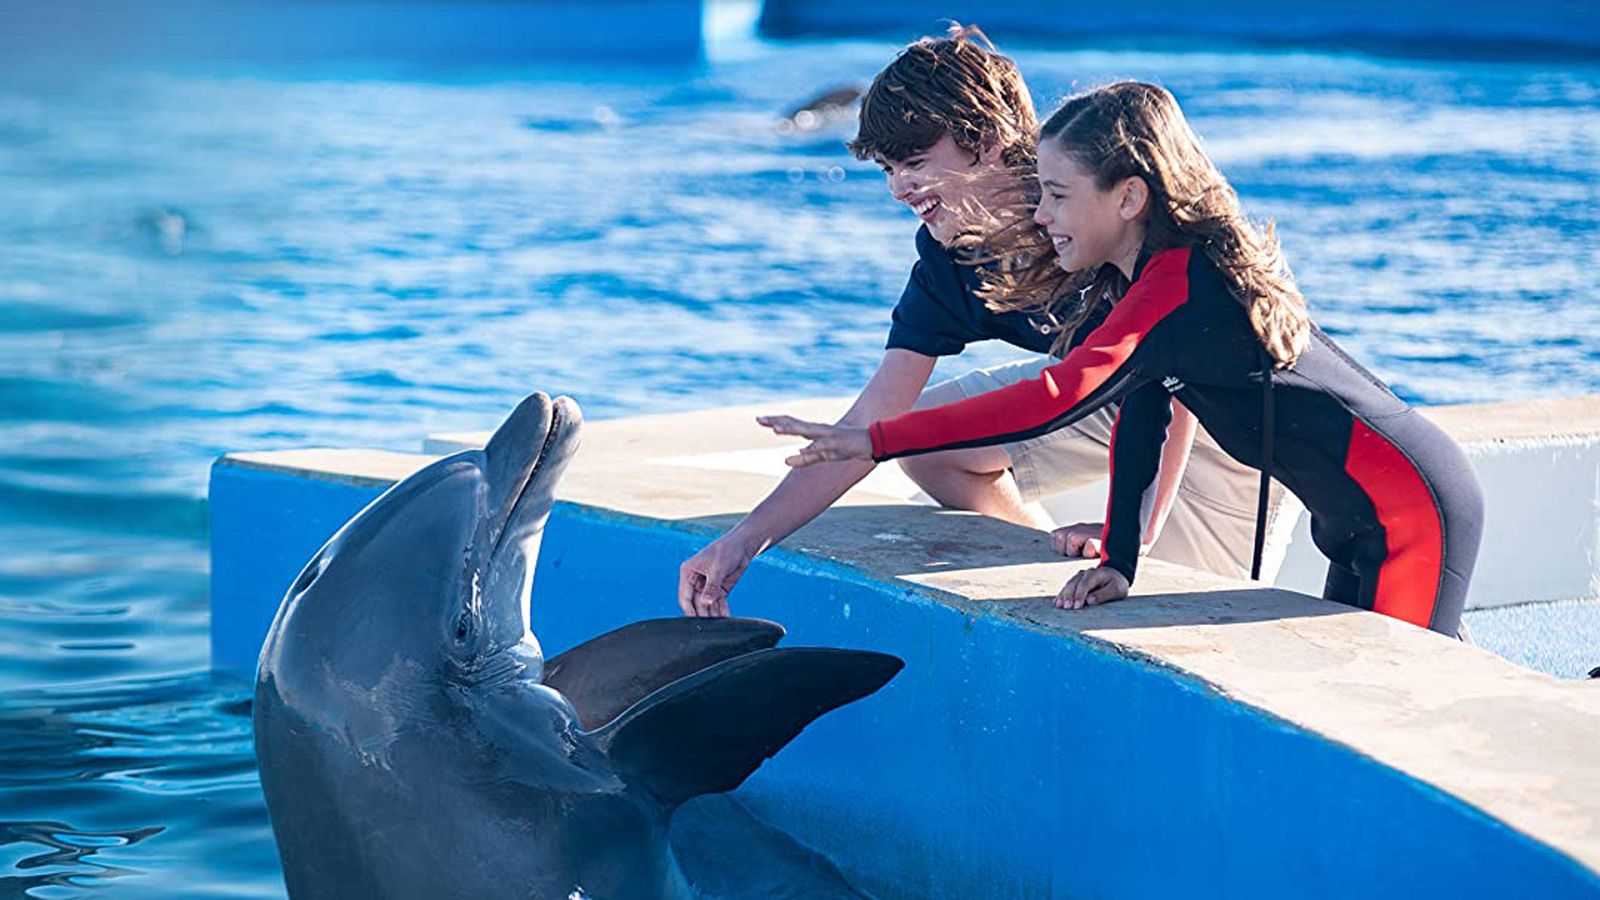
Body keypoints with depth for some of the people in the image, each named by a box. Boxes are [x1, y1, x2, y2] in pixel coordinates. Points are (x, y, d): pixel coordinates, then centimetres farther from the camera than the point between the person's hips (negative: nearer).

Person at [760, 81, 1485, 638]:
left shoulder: (1178, 285, -25)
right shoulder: (1150, 274, 6)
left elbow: (1059, 398, -37)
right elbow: (1140, 416, 7)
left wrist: (873, 441, -37)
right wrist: (1118, 561, -3)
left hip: (1412, 506, -10)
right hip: (1360, 520, 10)